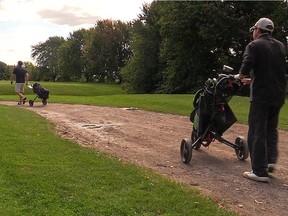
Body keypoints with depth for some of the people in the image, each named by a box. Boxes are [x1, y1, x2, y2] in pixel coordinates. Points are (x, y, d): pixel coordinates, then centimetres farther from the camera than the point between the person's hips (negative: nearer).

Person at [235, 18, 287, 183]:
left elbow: (246, 68, -20)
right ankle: (271, 160, 15)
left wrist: (241, 76, 4)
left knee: (257, 132, -2)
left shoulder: (254, 45, -7)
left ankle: (260, 171, -2)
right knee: (271, 129, 22)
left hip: (261, 95, -6)